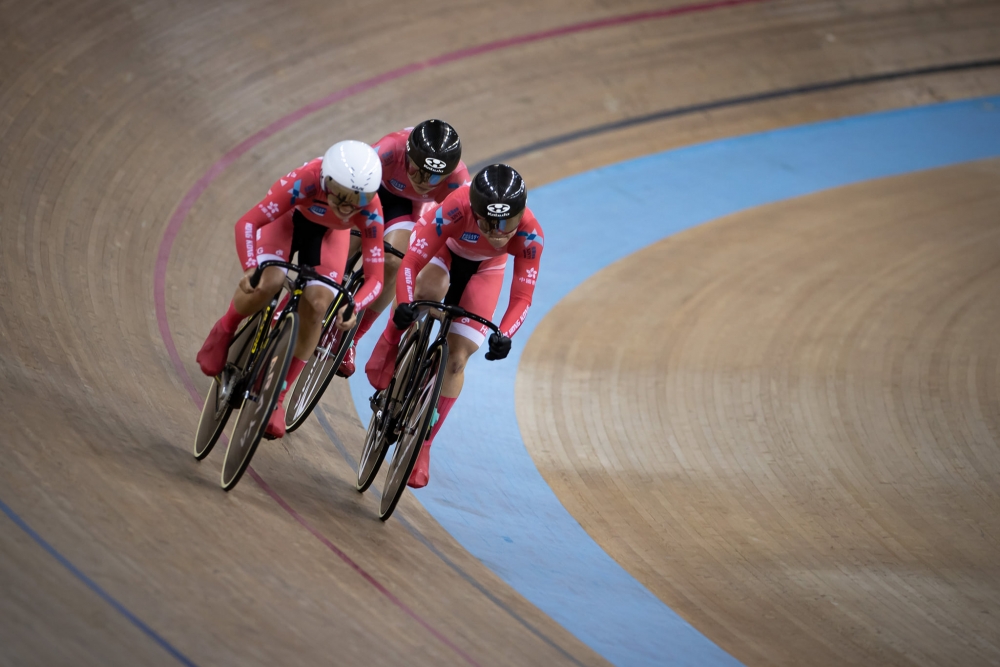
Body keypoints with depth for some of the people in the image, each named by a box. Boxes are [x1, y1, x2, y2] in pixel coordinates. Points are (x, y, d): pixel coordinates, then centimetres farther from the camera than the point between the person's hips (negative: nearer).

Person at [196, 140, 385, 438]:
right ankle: (224, 332, 4)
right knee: (267, 283, -29)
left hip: (329, 234, 2)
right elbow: (247, 223, -38)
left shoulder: (370, 210, -36)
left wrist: (354, 307, -51)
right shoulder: (305, 181, -42)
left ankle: (276, 397, -3)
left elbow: (375, 276, -31)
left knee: (316, 306, -17)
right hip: (290, 218, -2)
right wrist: (251, 267, -55)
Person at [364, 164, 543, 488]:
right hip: (444, 251, -1)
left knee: (456, 360, -4)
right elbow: (411, 263, -41)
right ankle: (388, 350, -10)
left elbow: (522, 296, -35)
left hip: (484, 270, 1)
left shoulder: (529, 235, -38)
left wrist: (504, 334, -53)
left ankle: (422, 445, 10)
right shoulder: (456, 209, -43)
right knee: (428, 293, -38)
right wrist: (403, 304, -58)